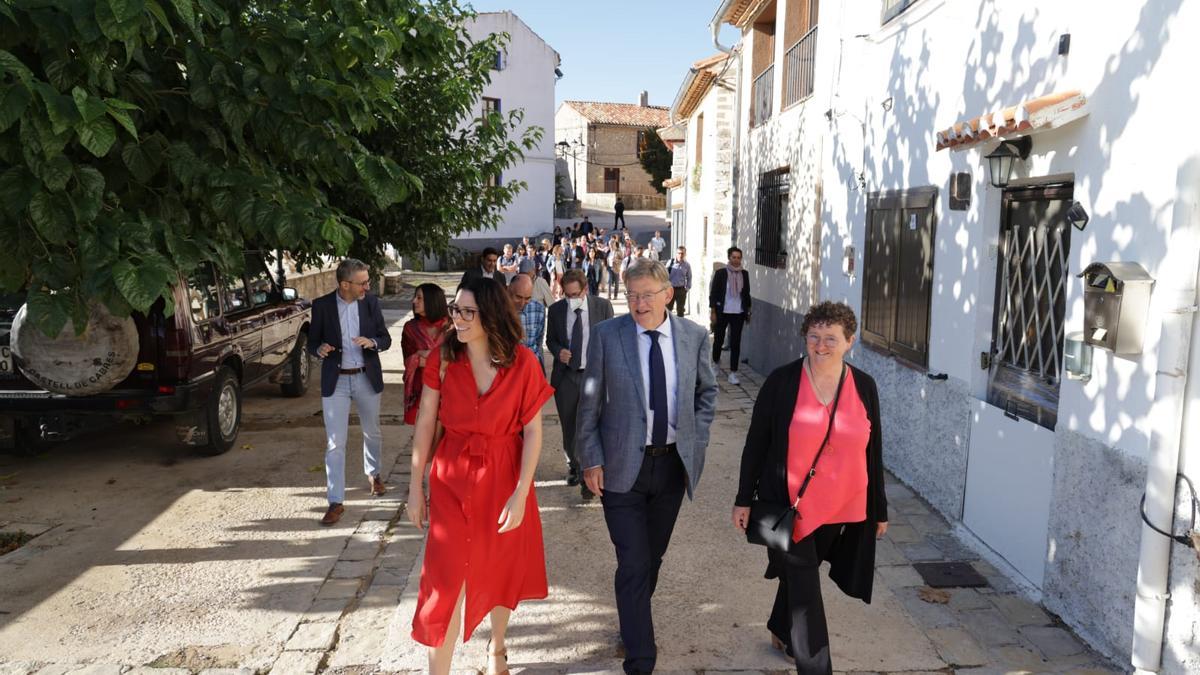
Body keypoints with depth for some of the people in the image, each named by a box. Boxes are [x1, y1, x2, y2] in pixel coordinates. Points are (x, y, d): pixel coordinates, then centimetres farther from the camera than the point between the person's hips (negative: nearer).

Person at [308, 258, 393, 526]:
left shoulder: (371, 302, -4)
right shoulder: (321, 305, -8)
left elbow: (386, 339, 2)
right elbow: (312, 343, -1)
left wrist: (372, 342, -21)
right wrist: (320, 349, -24)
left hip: (367, 378, 2)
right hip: (335, 381, -2)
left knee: (372, 433, 20)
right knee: (335, 443, -4)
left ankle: (373, 474, 47)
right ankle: (336, 502, 3)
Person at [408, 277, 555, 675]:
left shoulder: (522, 363, -13)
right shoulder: (443, 358, -8)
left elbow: (533, 431, -10)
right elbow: (424, 424, -2)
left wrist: (520, 495, -14)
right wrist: (416, 487, 0)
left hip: (503, 476, 0)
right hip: (452, 478, 0)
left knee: (499, 570, 17)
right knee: (447, 577, -2)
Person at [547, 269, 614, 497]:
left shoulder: (603, 306, -4)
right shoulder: (555, 310, 0)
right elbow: (550, 340, 13)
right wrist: (558, 351, -10)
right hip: (566, 376, 2)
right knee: (569, 428, 13)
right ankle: (573, 466, 36)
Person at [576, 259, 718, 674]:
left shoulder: (694, 336, -2)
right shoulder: (606, 336, -9)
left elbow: (707, 390, 13)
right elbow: (589, 404, -4)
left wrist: (697, 439, 3)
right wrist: (591, 460, -6)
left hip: (674, 463, 3)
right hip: (623, 465, -3)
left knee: (654, 555, 19)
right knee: (633, 564, -3)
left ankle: (634, 620, 44)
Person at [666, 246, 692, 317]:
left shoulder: (687, 265, -1)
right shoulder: (670, 263, -6)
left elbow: (689, 278, 7)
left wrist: (687, 288, 1)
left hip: (681, 290, 1)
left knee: (680, 310, 10)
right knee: (667, 309, 5)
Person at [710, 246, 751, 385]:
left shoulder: (744, 274, 3)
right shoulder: (720, 273, -6)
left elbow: (747, 293, 11)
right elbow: (713, 293, -5)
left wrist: (748, 311, 12)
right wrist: (713, 312, -8)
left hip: (738, 313, 2)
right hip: (722, 312, -2)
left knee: (735, 343, 0)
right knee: (718, 340, 12)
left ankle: (733, 373, 5)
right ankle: (715, 363, 39)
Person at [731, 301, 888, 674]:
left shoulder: (864, 387, -1)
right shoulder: (782, 381, -10)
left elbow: (872, 451, 6)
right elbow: (756, 442, -4)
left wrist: (879, 508, 10)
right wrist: (744, 499, -3)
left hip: (840, 508, 4)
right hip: (788, 504, -3)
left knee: (799, 575, 21)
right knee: (805, 591, 0)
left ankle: (780, 630, 48)